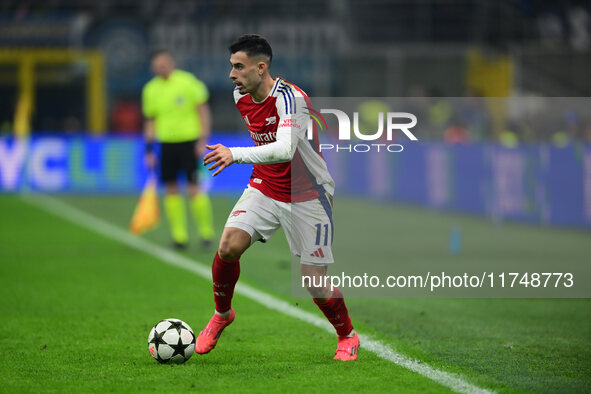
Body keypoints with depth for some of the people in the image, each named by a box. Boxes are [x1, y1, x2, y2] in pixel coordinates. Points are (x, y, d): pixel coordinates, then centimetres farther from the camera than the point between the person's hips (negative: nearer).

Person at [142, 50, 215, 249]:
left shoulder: (187, 82, -6)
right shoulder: (150, 89, 7)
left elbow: (203, 111, -4)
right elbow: (151, 121, 15)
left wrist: (203, 140, -11)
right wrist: (149, 150, 10)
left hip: (190, 141, -4)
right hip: (166, 143, 4)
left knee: (194, 189, -9)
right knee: (171, 189, 2)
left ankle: (206, 231, 3)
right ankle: (179, 235, 8)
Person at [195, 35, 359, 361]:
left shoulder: (290, 98, -25)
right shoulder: (240, 97, -1)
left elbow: (285, 149, -42)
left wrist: (236, 154, -51)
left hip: (307, 196, -5)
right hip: (264, 187, 6)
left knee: (315, 285, -4)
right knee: (229, 245, -19)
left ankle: (347, 336, 24)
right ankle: (222, 314, 5)